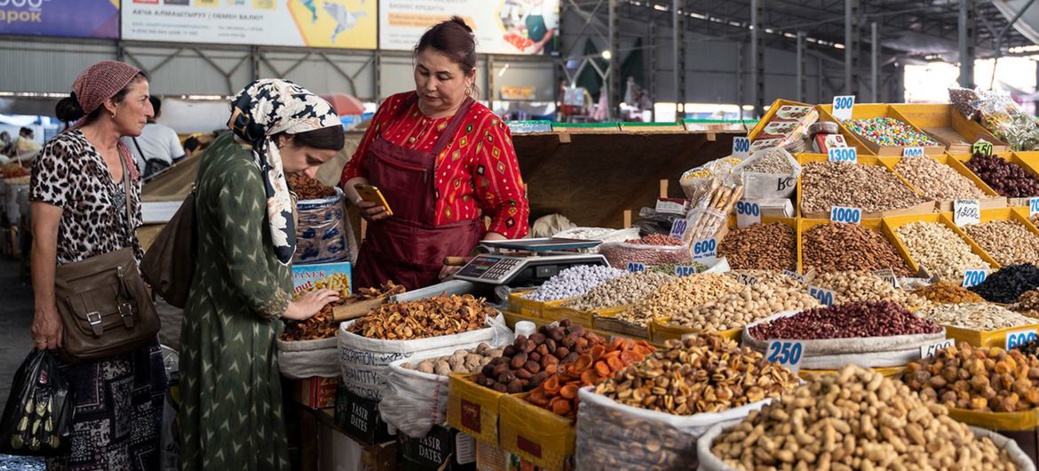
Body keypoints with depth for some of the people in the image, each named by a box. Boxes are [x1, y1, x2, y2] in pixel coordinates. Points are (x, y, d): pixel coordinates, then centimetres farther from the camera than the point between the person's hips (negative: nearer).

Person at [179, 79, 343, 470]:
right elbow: (248, 274, -25)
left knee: (228, 426, 18)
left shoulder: (234, 148, 5)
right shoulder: (242, 176, -24)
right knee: (236, 439, 2)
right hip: (234, 330, -9)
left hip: (218, 315, 9)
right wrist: (293, 308, -9)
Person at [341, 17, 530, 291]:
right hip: (378, 264, 5)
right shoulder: (393, 108, 5)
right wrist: (363, 201, -5)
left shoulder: (483, 127, -11)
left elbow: (512, 208, -10)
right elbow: (356, 169, 16)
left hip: (444, 274, -4)